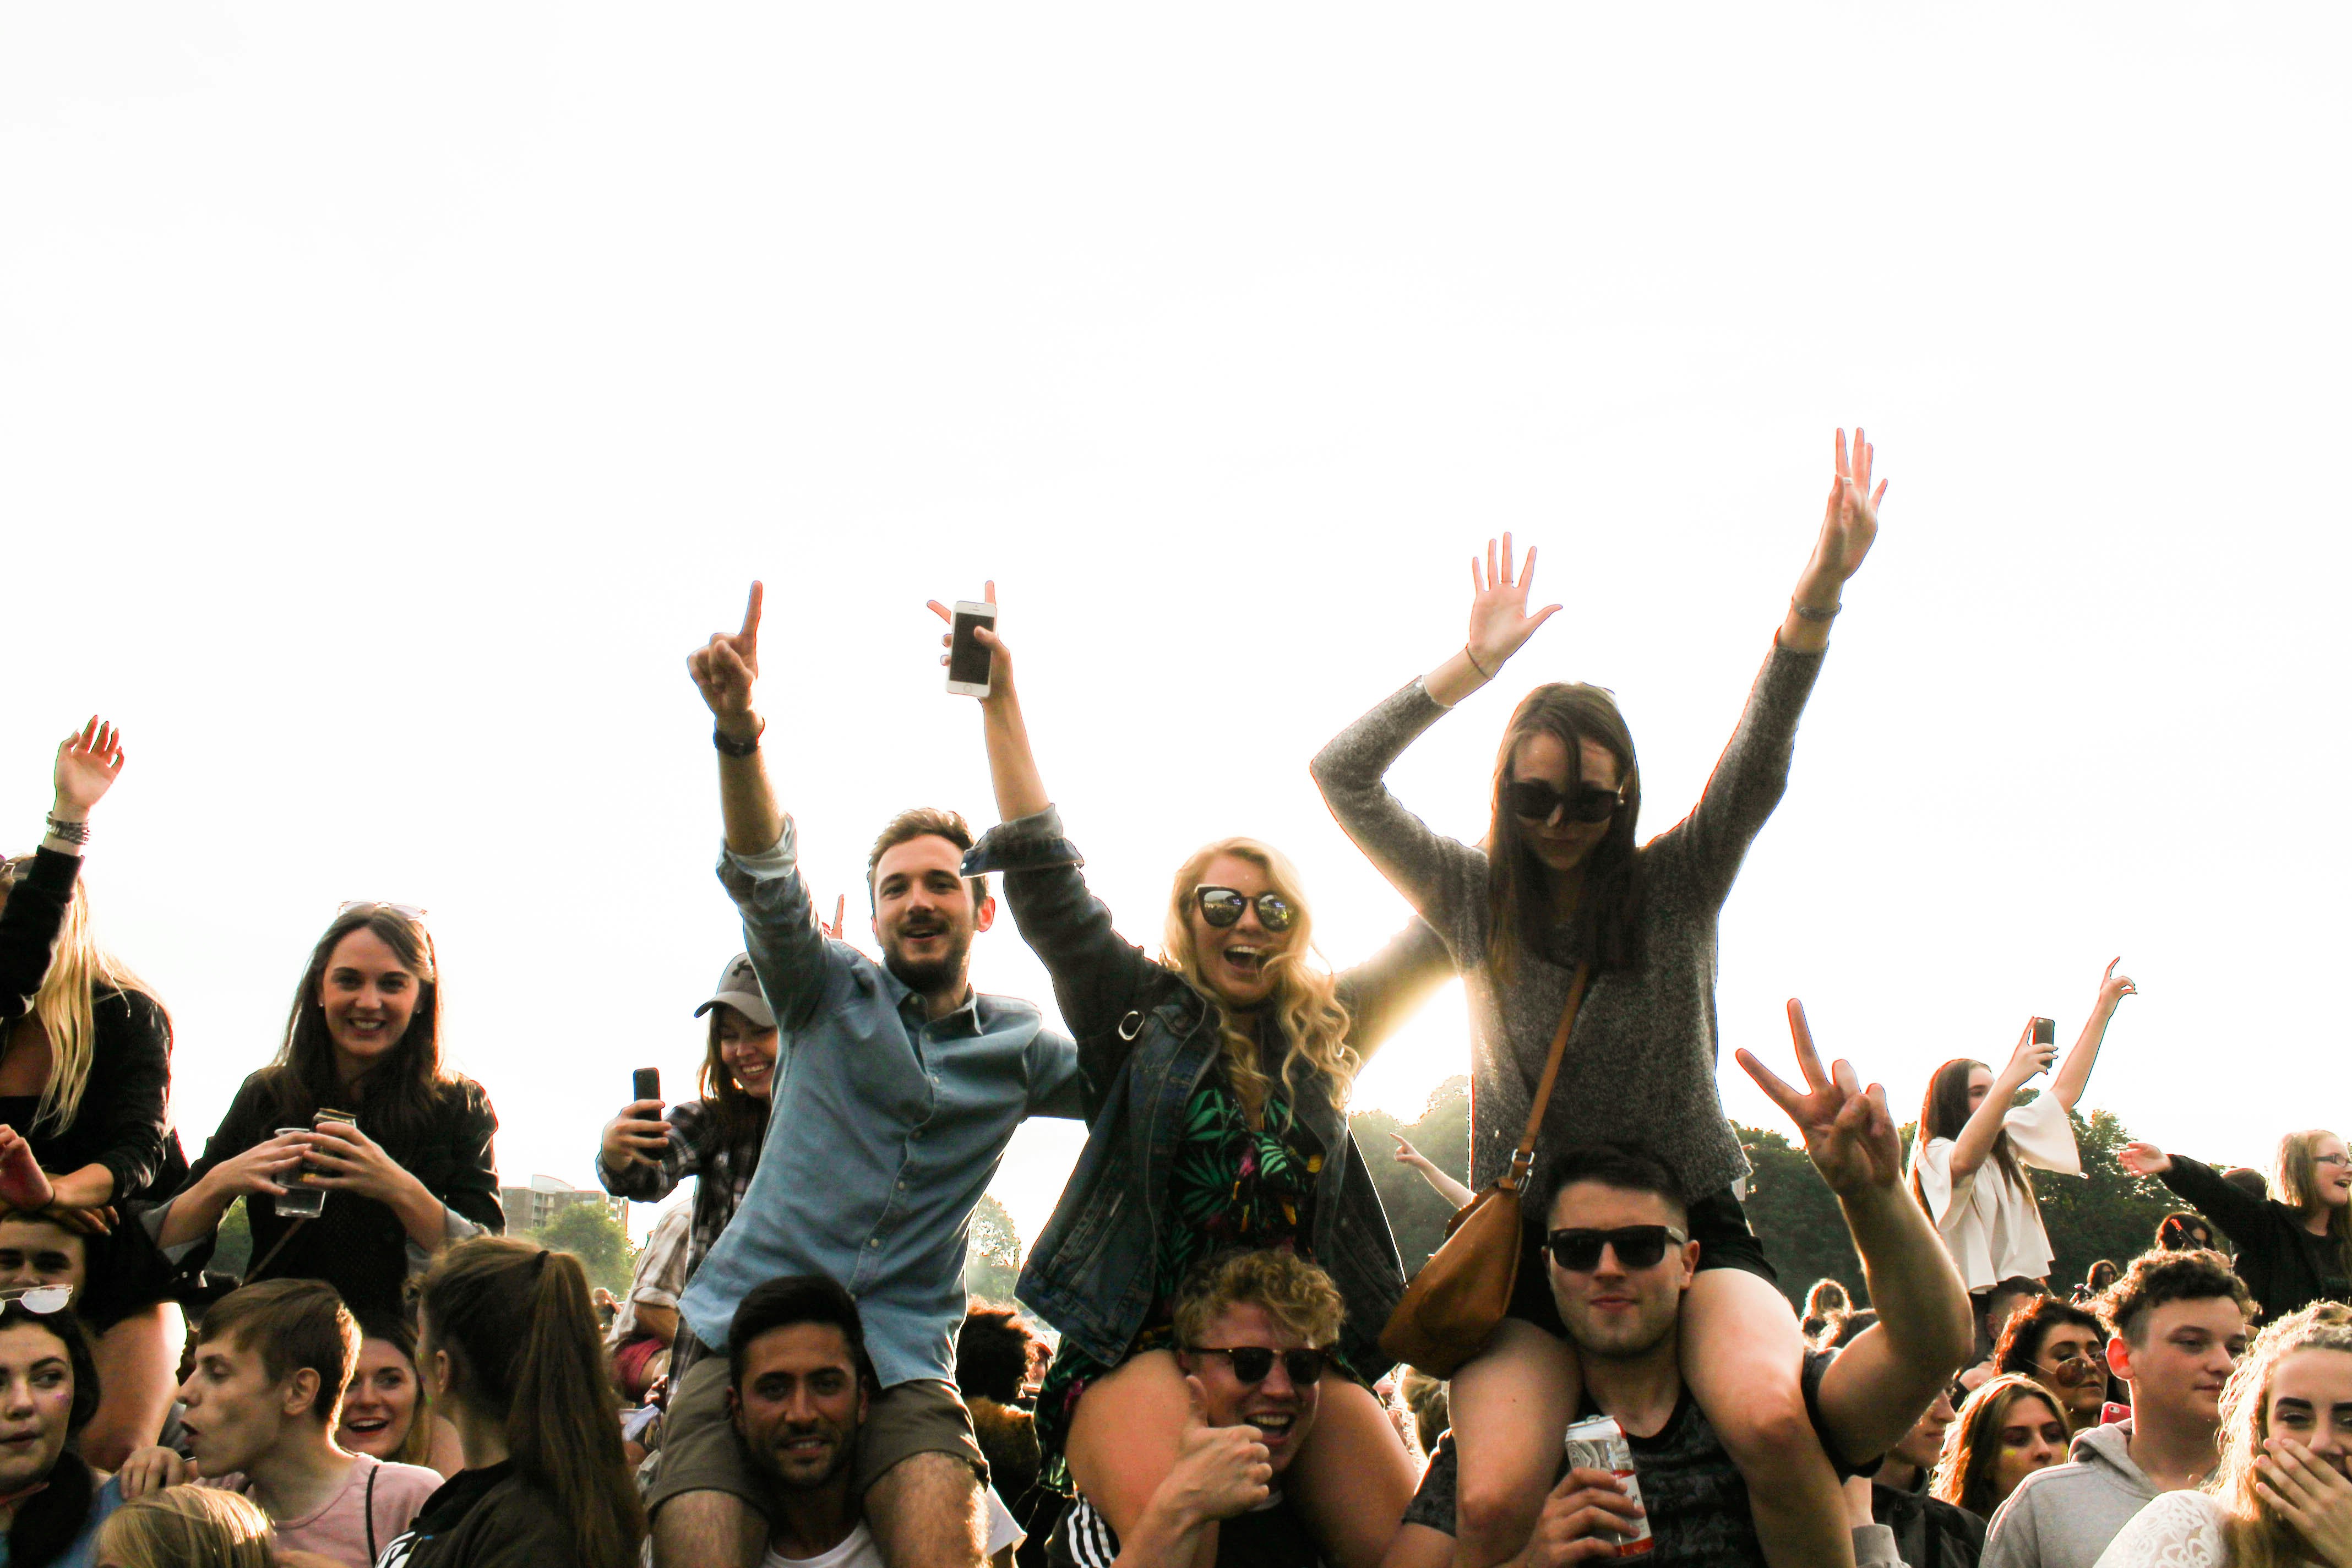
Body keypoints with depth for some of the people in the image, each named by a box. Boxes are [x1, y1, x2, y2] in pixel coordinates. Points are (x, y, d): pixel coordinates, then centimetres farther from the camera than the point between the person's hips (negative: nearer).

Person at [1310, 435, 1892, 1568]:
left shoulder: (1678, 884, 3)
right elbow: (1341, 777, -3)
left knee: (1774, 1419, -31)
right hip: (1525, 1240, 1)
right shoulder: (1472, 898, 5)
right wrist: (1474, 664, -10)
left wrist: (1817, 597, -29)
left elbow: (1760, 764, -14)